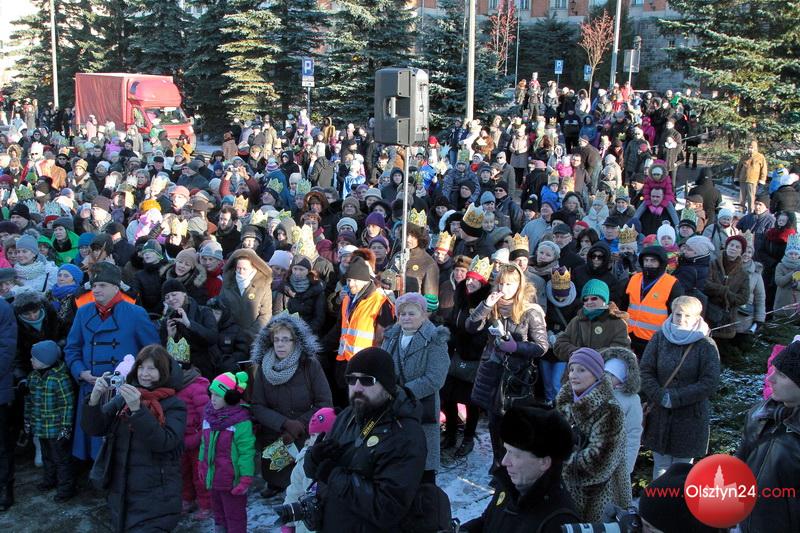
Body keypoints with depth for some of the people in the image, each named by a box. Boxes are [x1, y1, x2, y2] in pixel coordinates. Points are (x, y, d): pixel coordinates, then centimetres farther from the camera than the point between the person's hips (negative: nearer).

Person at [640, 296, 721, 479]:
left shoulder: (706, 345, -7)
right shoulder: (659, 338, 0)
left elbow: (710, 383, -12)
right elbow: (645, 371, -1)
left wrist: (676, 398, -16)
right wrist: (660, 396, -16)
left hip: (691, 416, -2)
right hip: (659, 414, 2)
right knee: (661, 464, 13)